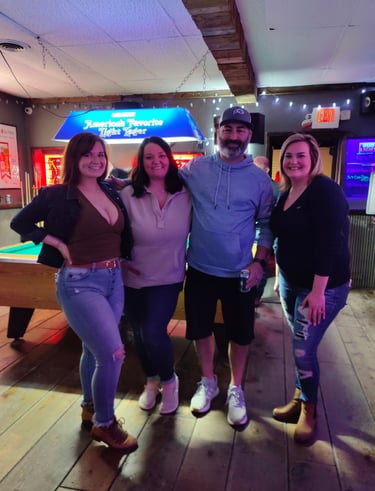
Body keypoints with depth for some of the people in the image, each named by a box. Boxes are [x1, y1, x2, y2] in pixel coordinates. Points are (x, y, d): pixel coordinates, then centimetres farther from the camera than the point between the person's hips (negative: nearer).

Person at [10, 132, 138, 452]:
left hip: (114, 280, 6)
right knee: (113, 353, -9)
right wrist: (57, 243, -10)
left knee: (94, 350, 19)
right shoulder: (58, 195, -9)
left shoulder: (113, 193, 7)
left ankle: (90, 408, 41)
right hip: (80, 283, -6)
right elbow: (20, 223, 1)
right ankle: (104, 424, 16)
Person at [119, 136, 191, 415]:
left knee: (154, 333, -11)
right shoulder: (128, 195, -11)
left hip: (168, 278, -1)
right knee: (140, 335, 14)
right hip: (133, 279, 2)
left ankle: (169, 381, 21)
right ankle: (152, 381, 42)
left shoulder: (185, 195, -7)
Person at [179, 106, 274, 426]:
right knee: (201, 328, 15)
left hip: (239, 273, 0)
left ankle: (235, 389, 37)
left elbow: (266, 224, 2)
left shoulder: (260, 179, -3)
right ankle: (208, 382, 40)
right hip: (200, 269, 1)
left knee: (240, 333, 12)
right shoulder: (194, 169, -3)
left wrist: (259, 261, -6)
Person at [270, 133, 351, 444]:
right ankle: (299, 400, 33)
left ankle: (309, 409, 22)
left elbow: (329, 244, -22)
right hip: (291, 282, 7)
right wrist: (279, 277, 17)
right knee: (299, 347, 16)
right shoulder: (286, 193, 8)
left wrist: (317, 291, -24)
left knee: (304, 350, -1)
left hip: (322, 286, -7)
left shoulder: (325, 191, -16)